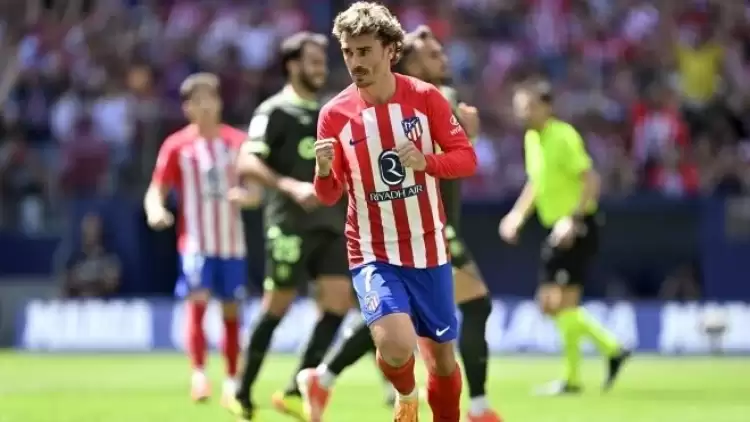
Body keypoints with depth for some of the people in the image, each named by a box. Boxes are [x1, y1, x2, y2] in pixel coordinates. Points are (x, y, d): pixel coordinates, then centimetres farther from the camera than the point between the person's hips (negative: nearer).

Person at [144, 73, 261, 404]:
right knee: (197, 301, -18)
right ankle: (198, 374, -15)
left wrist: (246, 196, -15)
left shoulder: (237, 141, 4)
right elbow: (156, 191, -1)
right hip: (196, 241, -2)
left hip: (232, 241, 2)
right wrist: (156, 211, -23)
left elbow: (255, 191, 8)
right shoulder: (177, 146, -1)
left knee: (231, 311, 7)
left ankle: (232, 381, 18)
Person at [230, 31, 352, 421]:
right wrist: (291, 187, -28)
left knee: (338, 303, -7)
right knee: (276, 309, -3)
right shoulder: (274, 112, -6)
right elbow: (247, 163, -17)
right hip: (291, 225, -7)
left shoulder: (326, 114, 17)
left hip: (330, 224, 7)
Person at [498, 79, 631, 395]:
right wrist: (518, 215, 12)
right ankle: (612, 349, 16)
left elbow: (591, 181, -19)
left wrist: (573, 220, -26)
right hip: (557, 229, 9)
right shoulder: (531, 138, 11)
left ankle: (572, 378, 0)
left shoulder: (563, 137, -15)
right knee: (549, 304, 8)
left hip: (577, 228, -9)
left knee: (563, 302, -9)